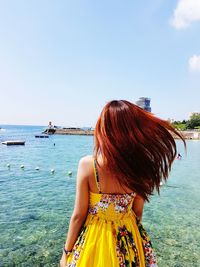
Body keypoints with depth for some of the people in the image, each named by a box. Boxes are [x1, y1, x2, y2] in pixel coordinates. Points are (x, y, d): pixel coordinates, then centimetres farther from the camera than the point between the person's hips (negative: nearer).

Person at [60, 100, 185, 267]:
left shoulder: (87, 164, -25)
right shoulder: (139, 167, -17)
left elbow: (78, 215, -16)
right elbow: (138, 213, -3)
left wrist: (67, 252, 1)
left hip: (95, 238, -2)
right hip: (129, 239, 3)